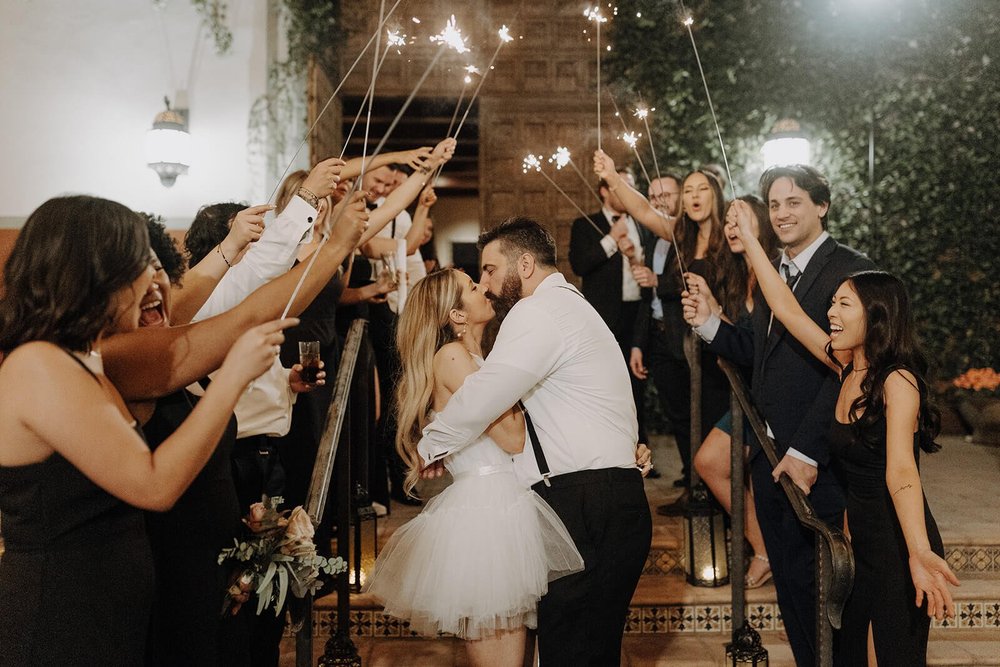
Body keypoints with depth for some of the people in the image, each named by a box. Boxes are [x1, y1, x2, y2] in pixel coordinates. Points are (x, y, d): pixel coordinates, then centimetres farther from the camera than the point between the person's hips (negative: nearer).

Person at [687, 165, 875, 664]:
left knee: (808, 581, 3)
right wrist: (708, 323, 0)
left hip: (814, 461, -7)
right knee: (787, 581, 16)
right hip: (768, 454, 7)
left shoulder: (849, 270, -12)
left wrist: (806, 452, -20)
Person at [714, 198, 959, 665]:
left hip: (899, 541, -7)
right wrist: (748, 237, 6)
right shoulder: (847, 367, 2)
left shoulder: (897, 380, -18)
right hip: (858, 537, 7)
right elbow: (786, 309, 4)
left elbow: (901, 472, -31)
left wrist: (919, 554, -45)